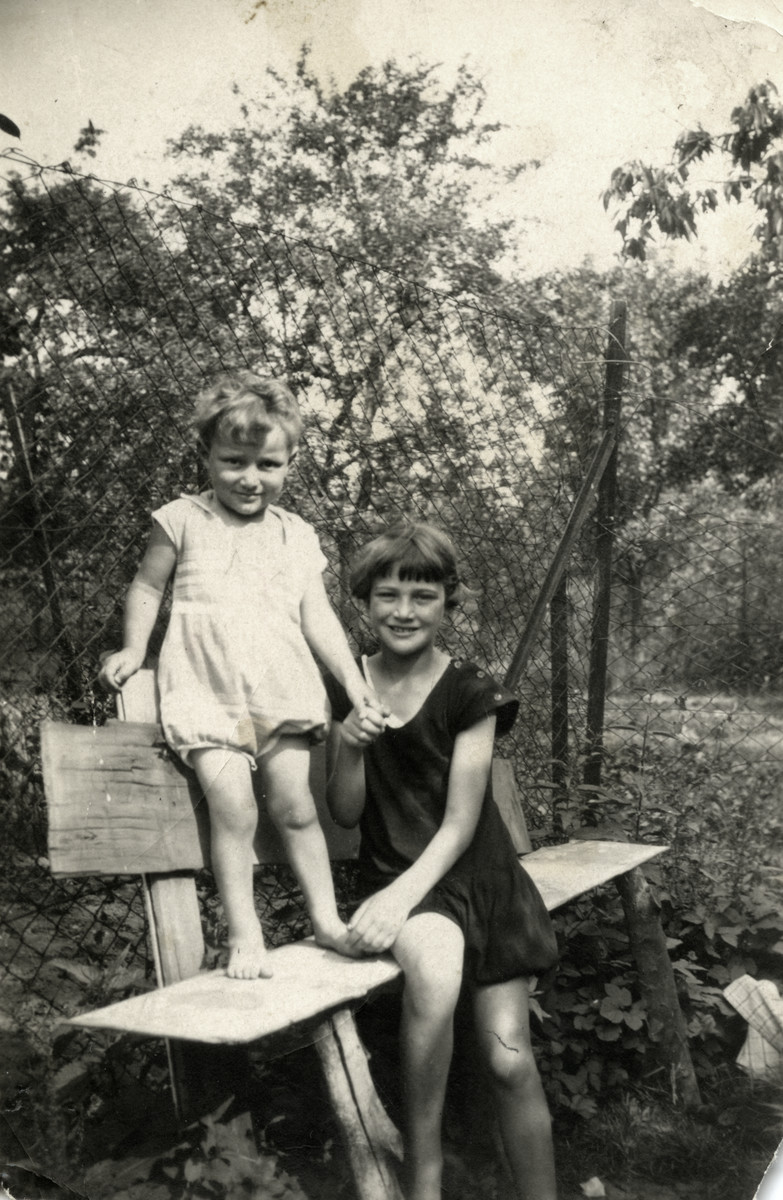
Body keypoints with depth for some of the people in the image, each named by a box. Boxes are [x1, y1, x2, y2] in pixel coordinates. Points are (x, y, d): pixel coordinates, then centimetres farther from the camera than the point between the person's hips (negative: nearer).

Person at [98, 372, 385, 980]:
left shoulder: (298, 537, 10)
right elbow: (148, 586, 12)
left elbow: (318, 616, 8)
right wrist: (134, 647, 2)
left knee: (294, 803, 2)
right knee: (233, 804, -15)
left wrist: (355, 683, 0)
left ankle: (326, 916, 17)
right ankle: (243, 933, -2)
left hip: (281, 690, 3)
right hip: (207, 689, -2)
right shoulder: (182, 521, 2)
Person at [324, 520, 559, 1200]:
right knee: (433, 972, -32)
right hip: (394, 873, 0)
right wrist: (349, 745, -17)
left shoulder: (469, 694, -6)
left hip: (478, 874, 0)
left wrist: (400, 897, -24)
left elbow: (460, 823, -11)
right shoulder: (346, 688, 1)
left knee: (509, 1057, -9)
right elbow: (345, 814, 2)